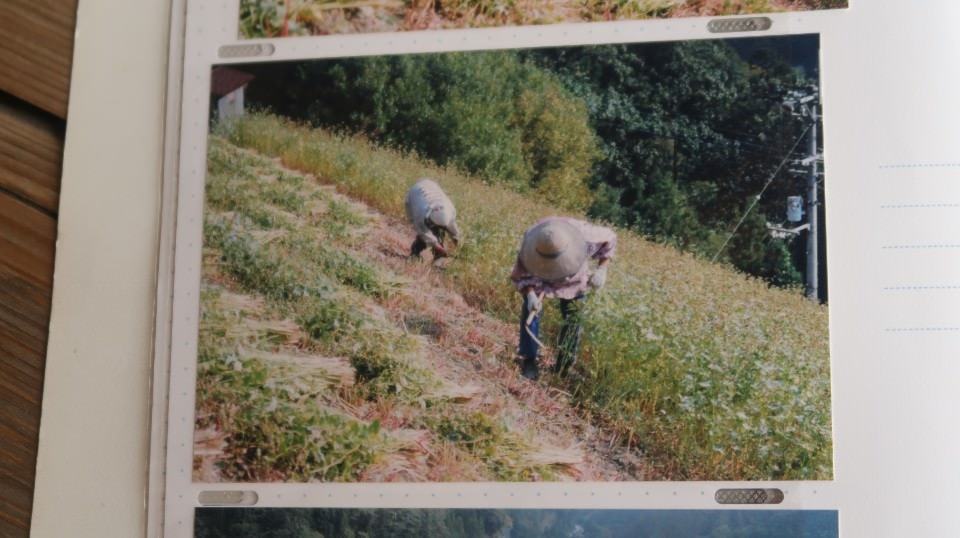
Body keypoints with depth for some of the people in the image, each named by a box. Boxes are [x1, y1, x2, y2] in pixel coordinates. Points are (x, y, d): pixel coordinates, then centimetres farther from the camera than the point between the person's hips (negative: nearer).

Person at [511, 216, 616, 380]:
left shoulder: (583, 235, -42)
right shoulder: (530, 241, -40)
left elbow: (609, 239, -19)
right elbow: (523, 274, -22)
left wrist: (601, 269, -26)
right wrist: (530, 294, -40)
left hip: (574, 277, 0)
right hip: (540, 275, 0)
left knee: (573, 318, 0)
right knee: (531, 311, -12)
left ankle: (564, 365, 21)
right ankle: (529, 359, 6)